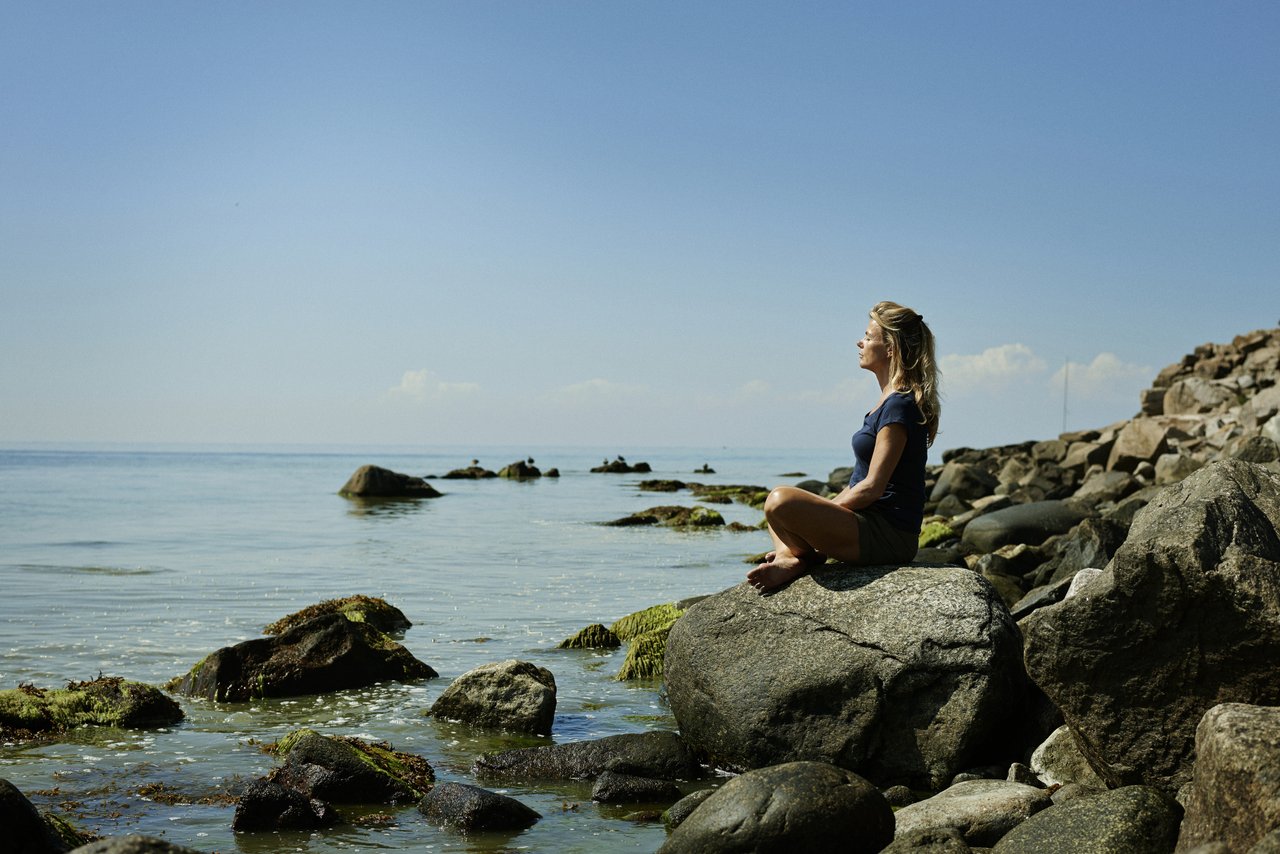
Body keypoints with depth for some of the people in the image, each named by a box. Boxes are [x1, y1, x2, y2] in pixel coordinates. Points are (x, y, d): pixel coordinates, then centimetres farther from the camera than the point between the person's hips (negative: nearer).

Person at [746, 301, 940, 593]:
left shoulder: (900, 406, -16)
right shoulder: (890, 400, 16)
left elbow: (871, 487, -20)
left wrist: (822, 512, -10)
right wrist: (827, 508, 11)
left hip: (888, 535, -11)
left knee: (781, 501, -29)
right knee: (778, 501, 25)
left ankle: (806, 557, -2)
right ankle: (790, 558, -3)